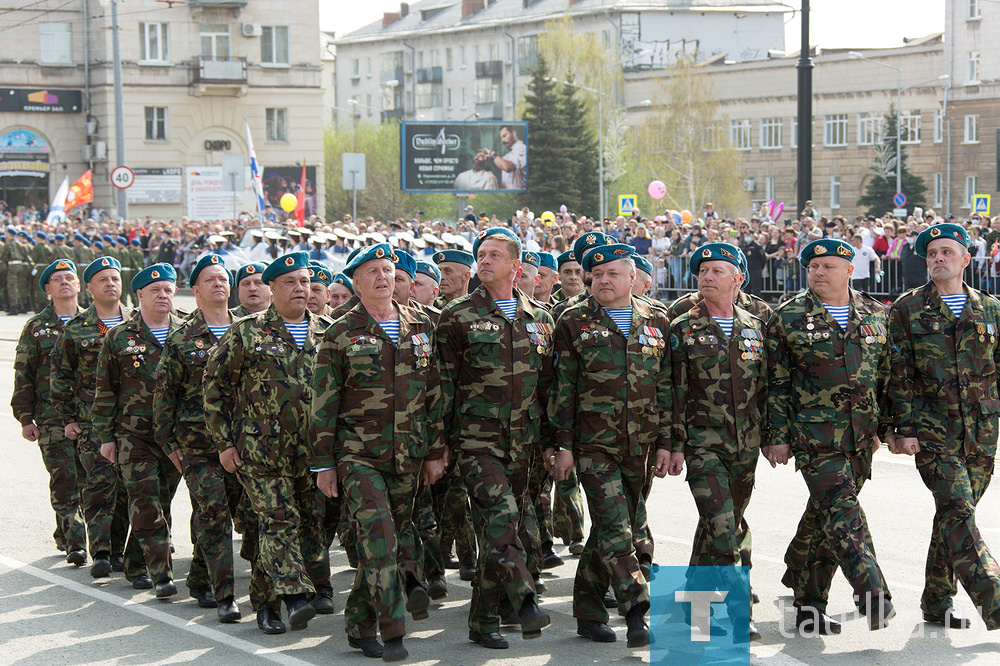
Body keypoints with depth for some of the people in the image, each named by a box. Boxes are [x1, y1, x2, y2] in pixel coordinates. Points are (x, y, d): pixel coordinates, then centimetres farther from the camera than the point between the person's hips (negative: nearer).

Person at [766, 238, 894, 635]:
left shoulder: (875, 315, 11)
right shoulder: (788, 317, 0)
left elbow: (886, 375, 18)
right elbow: (776, 383, 1)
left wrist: (886, 425, 14)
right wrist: (776, 437, -3)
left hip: (861, 437, 4)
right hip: (815, 435, -4)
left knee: (824, 516, 10)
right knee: (842, 513, -17)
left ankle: (808, 607, 22)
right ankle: (874, 600, -23)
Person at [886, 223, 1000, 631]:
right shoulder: (908, 309, 2)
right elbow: (899, 375, 0)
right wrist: (903, 429, -5)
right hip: (932, 431, -3)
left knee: (954, 516, 9)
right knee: (958, 513, -16)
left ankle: (938, 604, 21)